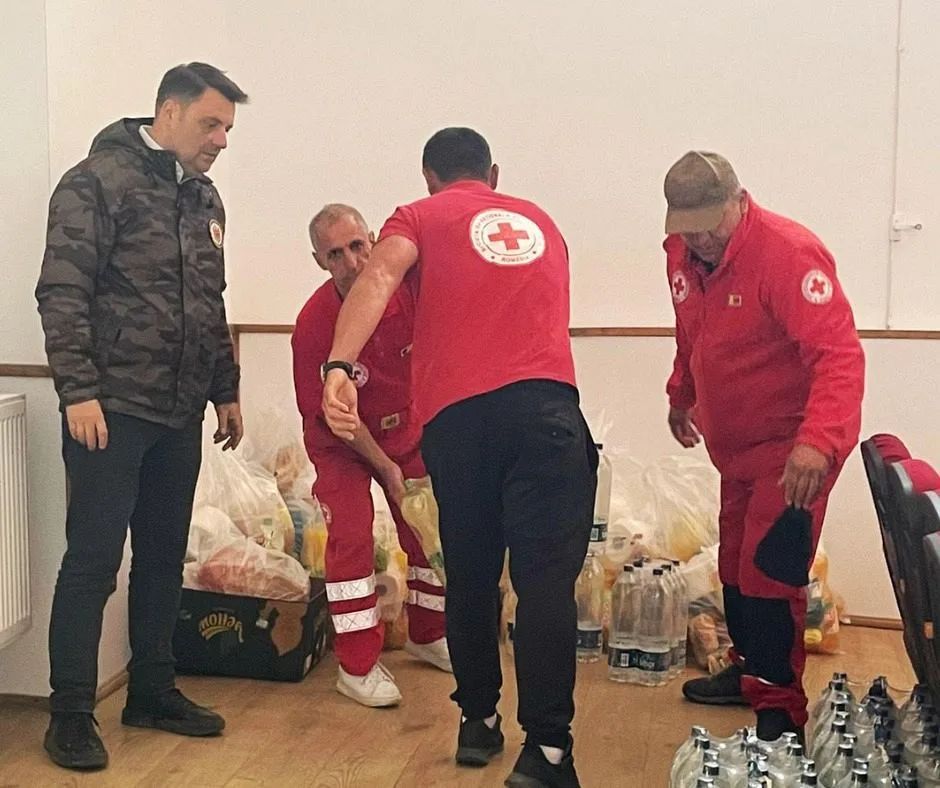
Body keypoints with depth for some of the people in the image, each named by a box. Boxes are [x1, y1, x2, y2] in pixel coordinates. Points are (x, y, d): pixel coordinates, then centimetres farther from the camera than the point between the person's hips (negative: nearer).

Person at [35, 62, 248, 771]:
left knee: (164, 558, 13)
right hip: (112, 411, -7)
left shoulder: (204, 198, 16)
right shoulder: (99, 181, -7)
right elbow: (62, 293, -13)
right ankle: (71, 714, 9)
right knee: (93, 561, -2)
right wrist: (78, 390, -18)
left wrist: (226, 391, 20)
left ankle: (153, 692, 26)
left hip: (180, 416, 7)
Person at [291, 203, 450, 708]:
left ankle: (428, 636, 30)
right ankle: (357, 667, -3)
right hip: (341, 439, -4)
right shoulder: (313, 324, -28)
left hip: (409, 428, 4)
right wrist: (386, 468, -16)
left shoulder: (412, 292, -22)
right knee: (351, 535, -15)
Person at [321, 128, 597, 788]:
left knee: (470, 574, 14)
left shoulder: (420, 218, 16)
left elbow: (378, 279, -5)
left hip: (458, 414, -1)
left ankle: (479, 720, 25)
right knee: (546, 577, -4)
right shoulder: (539, 221, 28)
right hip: (548, 405, 1)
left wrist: (340, 368, -18)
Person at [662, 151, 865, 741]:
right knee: (736, 564, 19)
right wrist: (681, 396, 25)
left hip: (794, 446, -8)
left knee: (770, 574, -9)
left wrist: (818, 442, -45)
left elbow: (839, 354, -34)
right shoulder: (683, 253, -1)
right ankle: (749, 671, 38)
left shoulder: (789, 254, -26)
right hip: (735, 445, 8)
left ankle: (780, 710, 5)